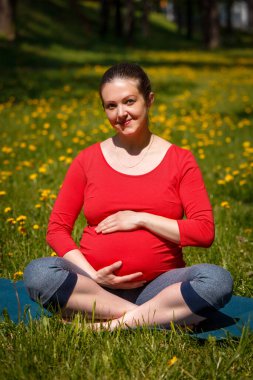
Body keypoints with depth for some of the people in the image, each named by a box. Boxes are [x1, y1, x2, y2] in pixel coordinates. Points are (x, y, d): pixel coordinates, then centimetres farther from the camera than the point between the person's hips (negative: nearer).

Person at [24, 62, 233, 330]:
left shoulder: (180, 160, 5)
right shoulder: (88, 160, 7)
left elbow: (205, 232, -1)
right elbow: (56, 229, 6)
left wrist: (141, 219, -10)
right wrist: (93, 276, -9)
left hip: (158, 285, 0)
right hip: (96, 285, 1)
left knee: (218, 279, -30)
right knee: (37, 272, -28)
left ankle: (115, 324, -27)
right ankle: (149, 316, -24)